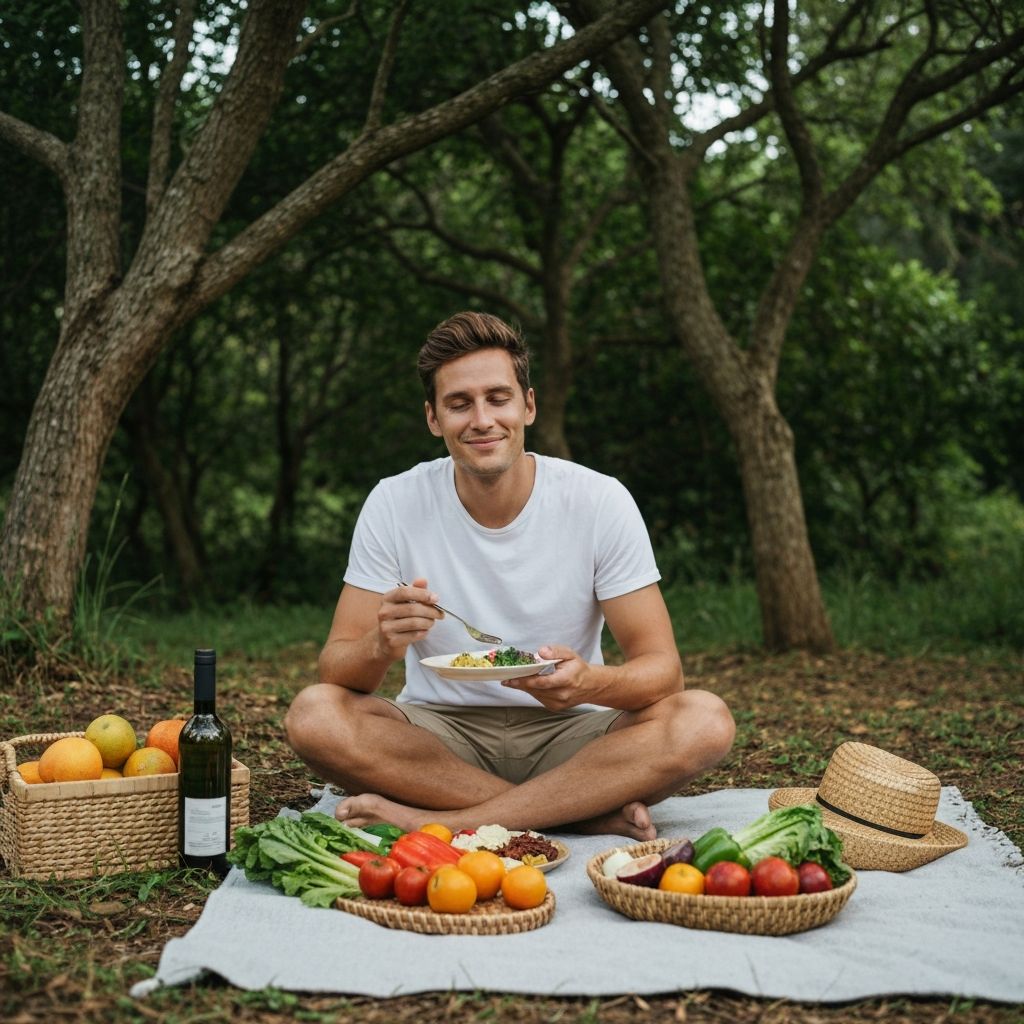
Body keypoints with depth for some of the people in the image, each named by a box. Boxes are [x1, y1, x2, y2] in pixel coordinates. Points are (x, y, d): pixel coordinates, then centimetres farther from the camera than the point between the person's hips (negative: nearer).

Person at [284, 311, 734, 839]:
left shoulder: (600, 501, -9)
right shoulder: (394, 505, -7)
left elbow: (661, 668, -11)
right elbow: (335, 670, -9)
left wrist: (590, 682, -35)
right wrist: (380, 646, -33)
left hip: (565, 734, 0)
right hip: (440, 733, 1)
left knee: (704, 721, -28)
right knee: (313, 713, -28)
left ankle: (433, 820, -26)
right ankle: (591, 811, -23)